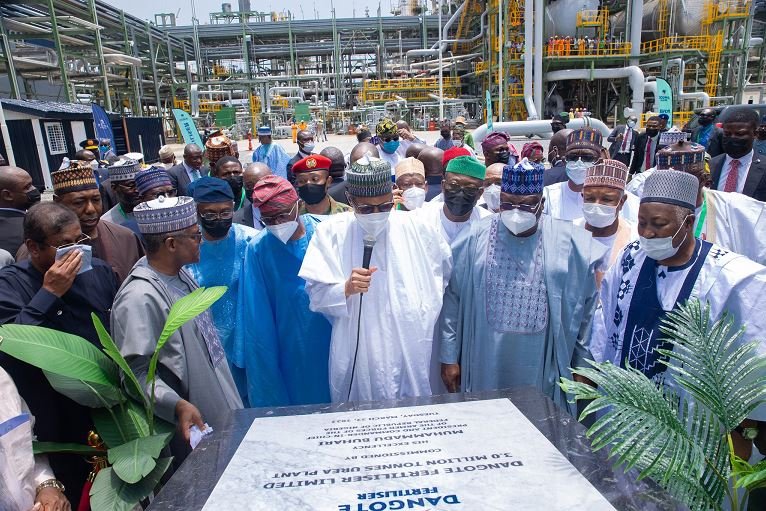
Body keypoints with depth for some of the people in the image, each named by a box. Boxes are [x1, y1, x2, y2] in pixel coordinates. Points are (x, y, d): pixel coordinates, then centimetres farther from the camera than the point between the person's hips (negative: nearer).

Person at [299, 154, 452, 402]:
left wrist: (428, 315, 13)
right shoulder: (330, 232, -8)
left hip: (411, 351, 2)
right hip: (357, 358, -1)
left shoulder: (415, 226, -3)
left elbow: (443, 267, 14)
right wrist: (346, 289, -27)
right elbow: (316, 294, -8)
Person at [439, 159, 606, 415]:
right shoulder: (476, 238, -5)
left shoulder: (567, 241, -4)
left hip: (541, 372, 0)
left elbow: (586, 307, 4)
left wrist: (584, 363, 8)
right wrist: (449, 357, 2)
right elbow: (453, 300, 0)